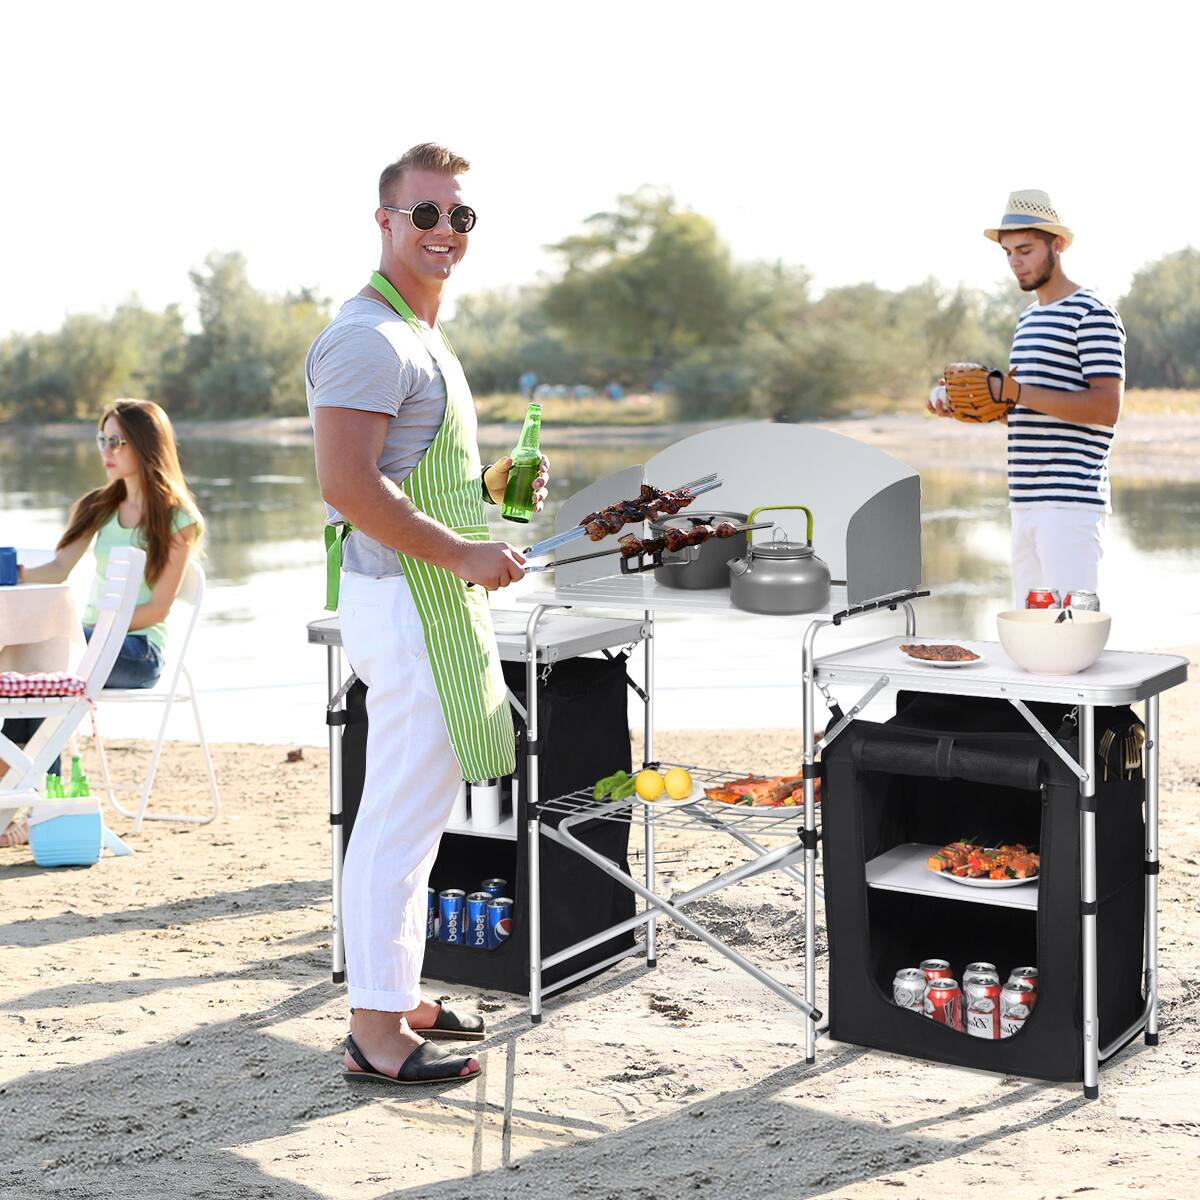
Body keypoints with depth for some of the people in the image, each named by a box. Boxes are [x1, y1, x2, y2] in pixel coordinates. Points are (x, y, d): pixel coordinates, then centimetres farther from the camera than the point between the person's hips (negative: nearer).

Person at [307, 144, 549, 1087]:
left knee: (417, 804, 16)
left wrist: (490, 484, 13)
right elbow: (346, 483, -24)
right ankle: (377, 1034, 1)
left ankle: (396, 995, 26)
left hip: (438, 595, 11)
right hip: (406, 596, -11)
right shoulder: (370, 337, -14)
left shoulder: (421, 336, 19)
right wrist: (462, 551, -21)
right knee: (403, 813, -7)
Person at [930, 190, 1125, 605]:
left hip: (1071, 503, -9)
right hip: (1026, 502, 9)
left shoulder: (1092, 316, -7)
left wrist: (1016, 392, -21)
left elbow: (1106, 408, -17)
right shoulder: (1028, 320, 22)